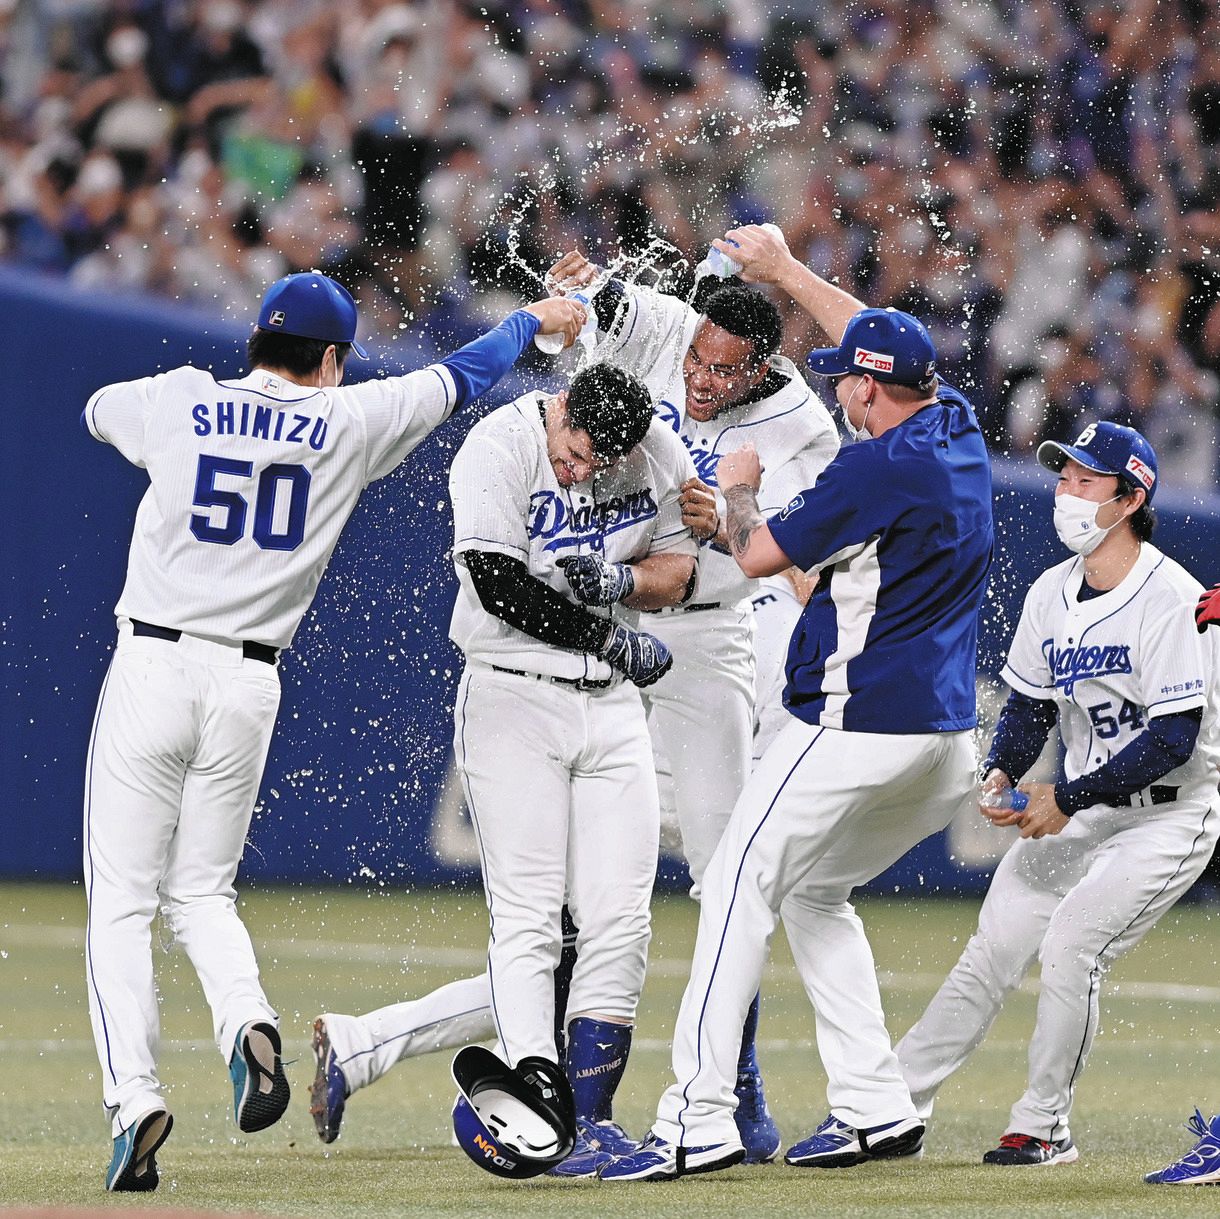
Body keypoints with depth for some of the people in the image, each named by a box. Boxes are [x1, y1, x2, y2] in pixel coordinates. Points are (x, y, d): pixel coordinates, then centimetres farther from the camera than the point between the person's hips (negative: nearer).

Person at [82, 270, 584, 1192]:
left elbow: (99, 407, 24)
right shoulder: (347, 421, 2)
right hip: (250, 682, 2)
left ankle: (135, 1098, -17)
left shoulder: (176, 402, 1)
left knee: (121, 904, 0)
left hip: (153, 666, -2)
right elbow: (459, 379, 17)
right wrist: (535, 319, 34)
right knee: (201, 890, 17)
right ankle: (248, 1022, -12)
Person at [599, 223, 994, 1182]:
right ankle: (875, 1108, 14)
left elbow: (759, 556, -10)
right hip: (945, 734, 9)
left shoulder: (879, 467, -17)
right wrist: (787, 271, 33)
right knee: (814, 892, 21)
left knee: (741, 888, -7)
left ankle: (700, 1120, -14)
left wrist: (739, 491, 10)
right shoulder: (959, 430, 8)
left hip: (857, 725, -9)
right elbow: (881, 338, 27)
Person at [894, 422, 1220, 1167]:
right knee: (994, 949, 3)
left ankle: (1045, 1127, -6)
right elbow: (1030, 705, 13)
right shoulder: (1052, 593, 4)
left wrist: (1067, 798, -23)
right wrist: (1003, 774, -8)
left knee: (1071, 945, -19)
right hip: (1078, 812, 7)